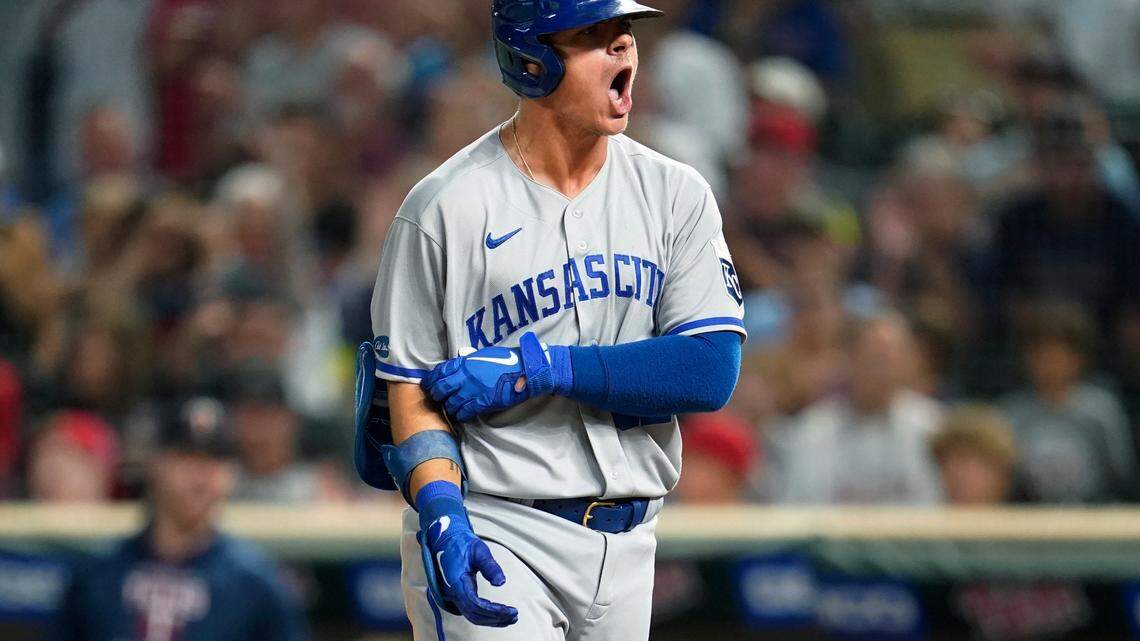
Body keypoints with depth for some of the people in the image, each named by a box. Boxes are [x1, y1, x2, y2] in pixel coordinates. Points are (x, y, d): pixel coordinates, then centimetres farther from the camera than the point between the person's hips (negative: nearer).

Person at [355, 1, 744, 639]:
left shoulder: (675, 193, 5)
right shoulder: (446, 208, -5)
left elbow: (712, 371, -6)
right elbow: (412, 387, -5)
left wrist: (537, 367, -14)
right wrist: (440, 514, -23)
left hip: (625, 549, 4)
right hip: (493, 533, -4)